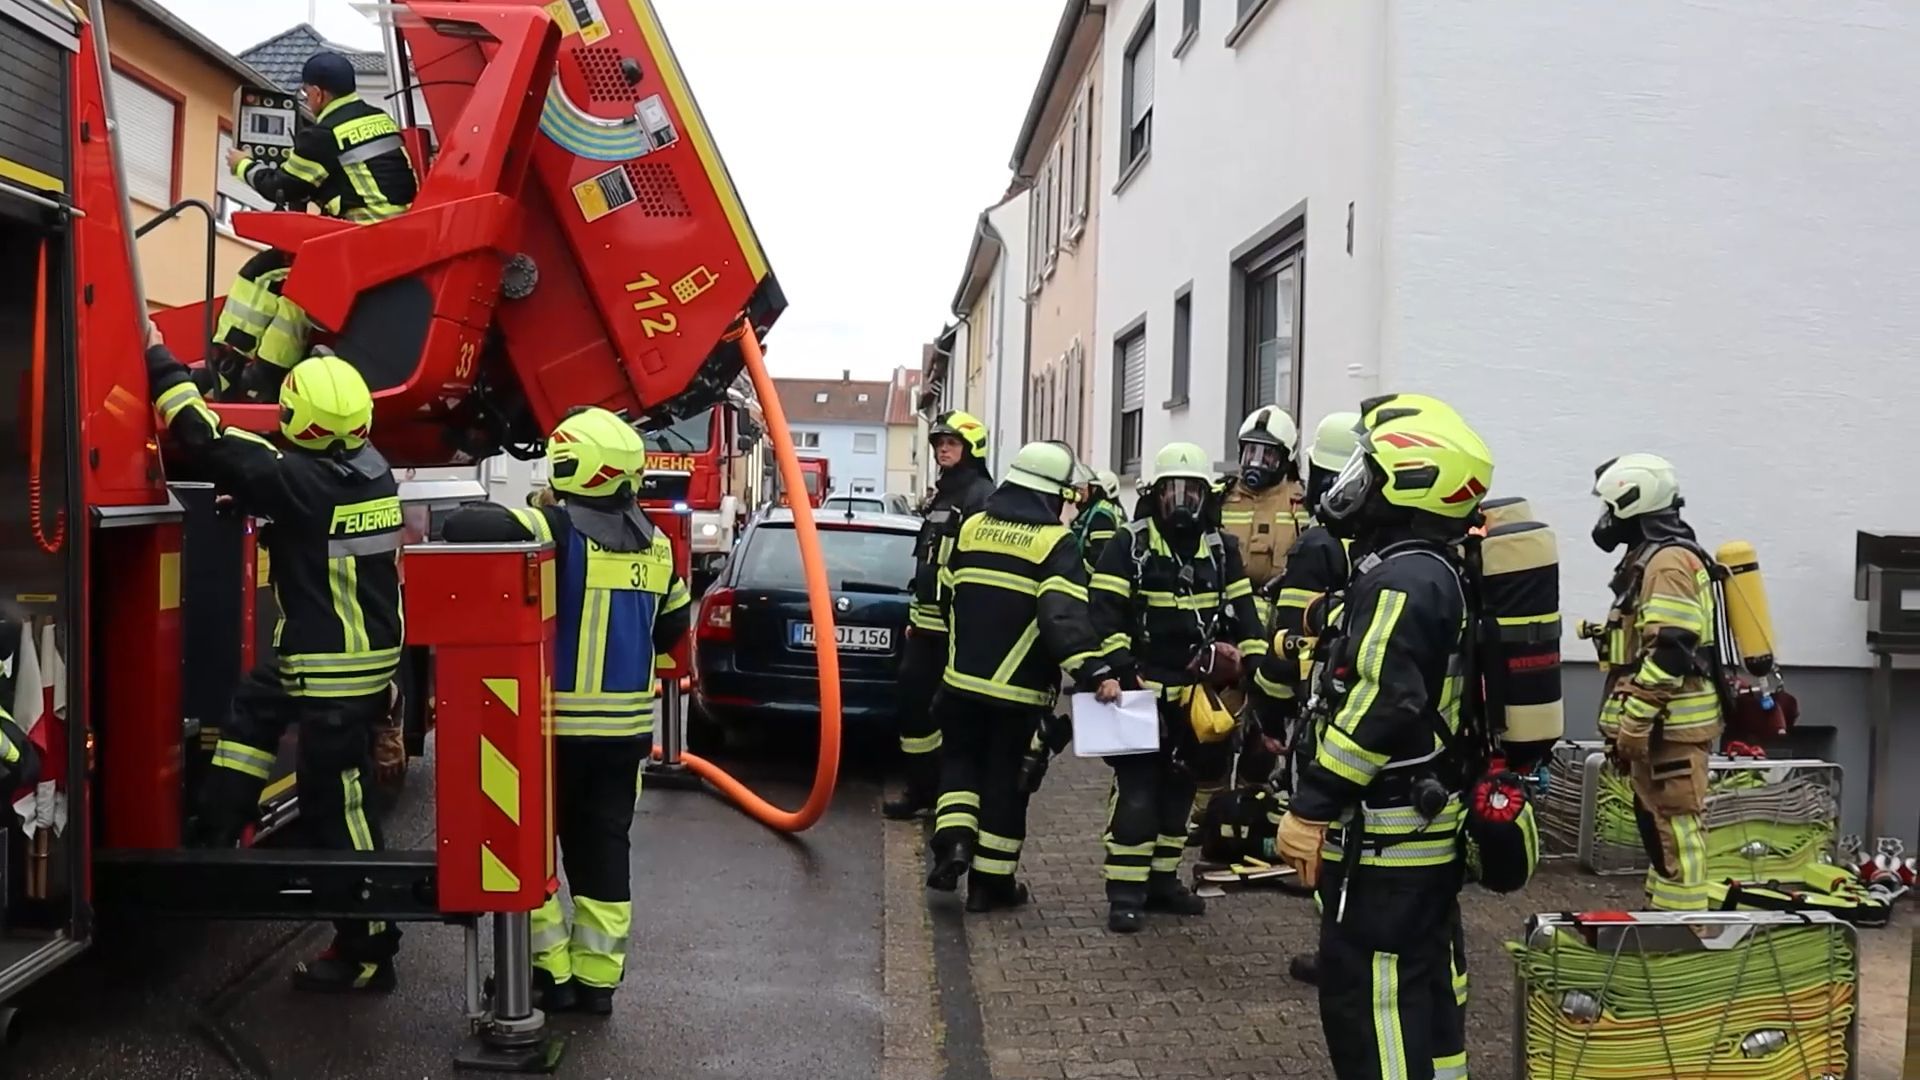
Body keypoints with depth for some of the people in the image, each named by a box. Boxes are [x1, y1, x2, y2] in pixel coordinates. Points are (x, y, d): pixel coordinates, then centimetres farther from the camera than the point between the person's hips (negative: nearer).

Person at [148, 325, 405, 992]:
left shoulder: (304, 481, -23)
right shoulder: (371, 469, 1)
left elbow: (209, 443, -19)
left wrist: (160, 360, -9)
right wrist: (250, 501, 17)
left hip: (338, 674, -9)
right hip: (369, 652, 9)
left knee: (337, 810, -1)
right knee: (252, 709, 29)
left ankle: (367, 954, 8)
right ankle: (213, 837, 41)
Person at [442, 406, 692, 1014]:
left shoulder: (555, 531, -15)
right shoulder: (654, 545, 5)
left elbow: (461, 527, -25)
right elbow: (673, 626, 15)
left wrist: (491, 519, -3)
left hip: (557, 723, -5)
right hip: (625, 725, 5)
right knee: (604, 851, 12)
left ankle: (550, 972, 12)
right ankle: (597, 979, 16)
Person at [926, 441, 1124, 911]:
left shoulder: (971, 528, 6)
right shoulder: (1056, 543, -12)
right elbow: (1066, 616, -26)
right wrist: (1094, 671, -31)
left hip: (962, 681, 4)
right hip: (1019, 692, -4)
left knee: (961, 761, 22)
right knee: (1007, 782, 8)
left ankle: (954, 840, 1)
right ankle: (991, 881, 15)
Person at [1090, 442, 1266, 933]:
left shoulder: (1222, 550, 9)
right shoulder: (1129, 545, -6)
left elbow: (1242, 617, 11)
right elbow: (1105, 615, -12)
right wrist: (1118, 668, -23)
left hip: (1196, 692, 5)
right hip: (1142, 689, -5)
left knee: (1179, 788, 13)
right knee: (1137, 789, -9)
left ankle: (1161, 879, 25)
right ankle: (1125, 892, -3)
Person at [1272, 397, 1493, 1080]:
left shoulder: (1400, 580, -18)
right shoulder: (1436, 571, 14)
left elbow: (1379, 709, -27)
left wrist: (1311, 806, -22)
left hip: (1384, 835, -10)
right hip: (1429, 822, 11)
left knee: (1366, 996, -5)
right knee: (1426, 983, 17)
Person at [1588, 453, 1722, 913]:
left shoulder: (1668, 562, -15)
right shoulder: (1651, 558, 18)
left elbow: (1668, 653, -23)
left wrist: (1633, 723, -21)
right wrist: (1628, 722, 23)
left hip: (1670, 724, -11)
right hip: (1662, 722, 11)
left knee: (1675, 824, -7)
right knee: (1658, 820, 16)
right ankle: (1663, 913, 25)